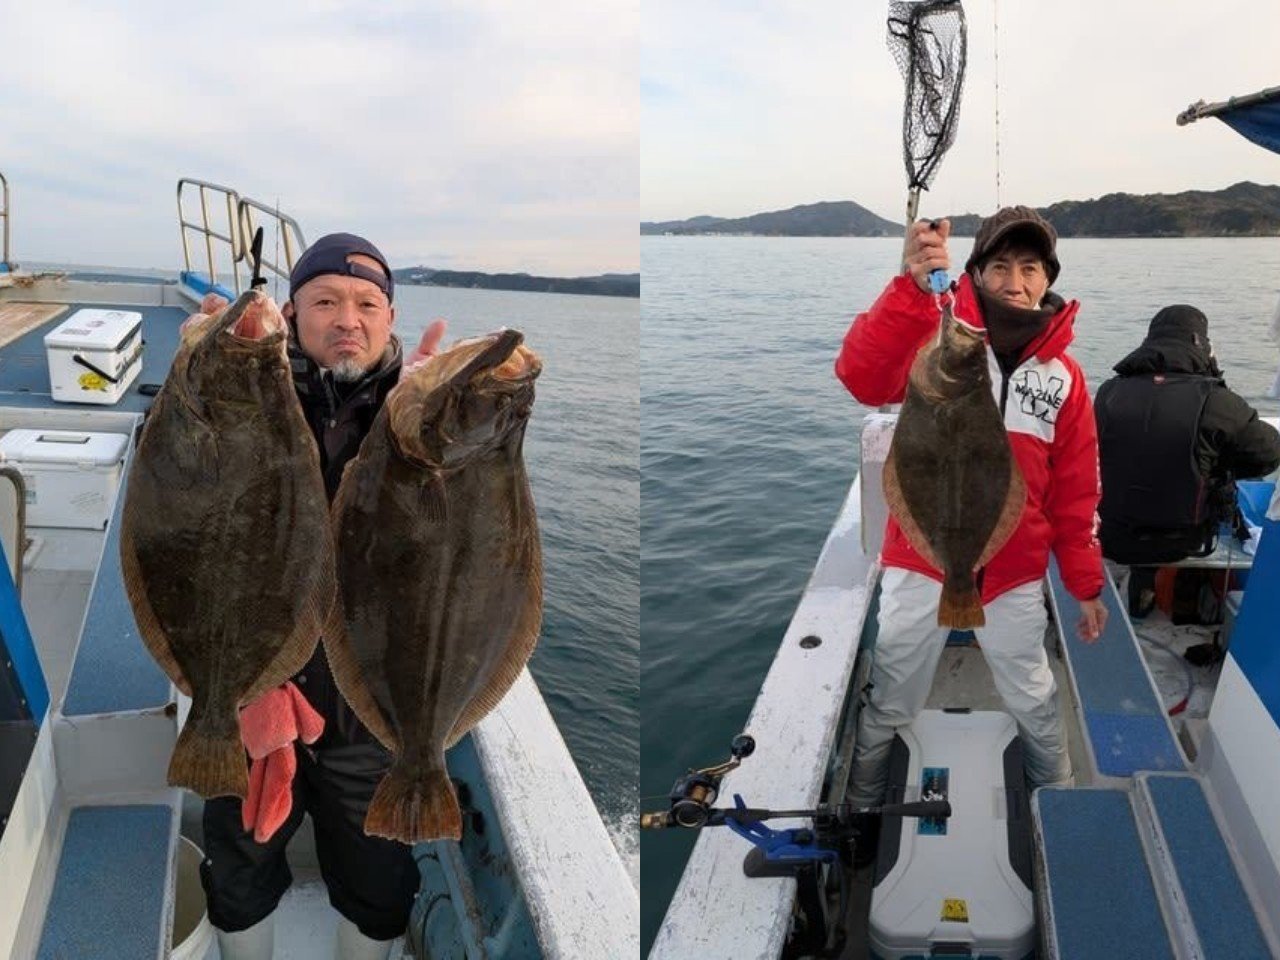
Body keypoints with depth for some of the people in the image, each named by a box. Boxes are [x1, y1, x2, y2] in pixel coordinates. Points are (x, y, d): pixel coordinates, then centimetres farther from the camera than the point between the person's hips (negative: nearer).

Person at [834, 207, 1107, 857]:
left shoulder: (1064, 374, 3)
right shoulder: (937, 338, -8)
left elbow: (1076, 491, 7)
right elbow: (862, 378, -29)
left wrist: (1087, 585, 8)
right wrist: (912, 286, -41)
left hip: (1015, 579, 3)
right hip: (921, 567, -2)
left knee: (1036, 708, 22)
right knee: (888, 708, 14)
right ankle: (862, 811, 37)